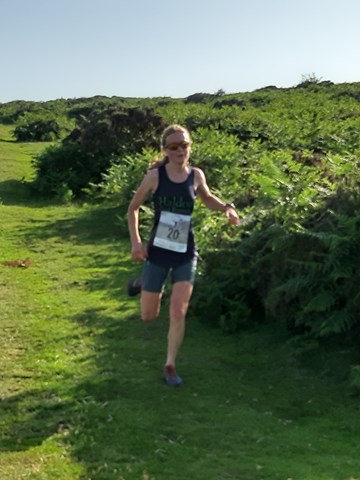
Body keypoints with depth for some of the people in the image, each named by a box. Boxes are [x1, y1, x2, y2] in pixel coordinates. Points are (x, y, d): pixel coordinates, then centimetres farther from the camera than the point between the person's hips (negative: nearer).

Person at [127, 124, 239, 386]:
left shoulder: (196, 175, -2)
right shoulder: (155, 175, -10)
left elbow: (207, 198, 20)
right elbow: (133, 208, 2)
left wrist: (226, 207, 0)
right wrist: (136, 241, -9)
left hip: (186, 255, 1)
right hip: (157, 252, -1)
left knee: (178, 314, -8)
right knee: (149, 316, 9)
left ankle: (170, 366, 13)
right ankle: (147, 286, 44)